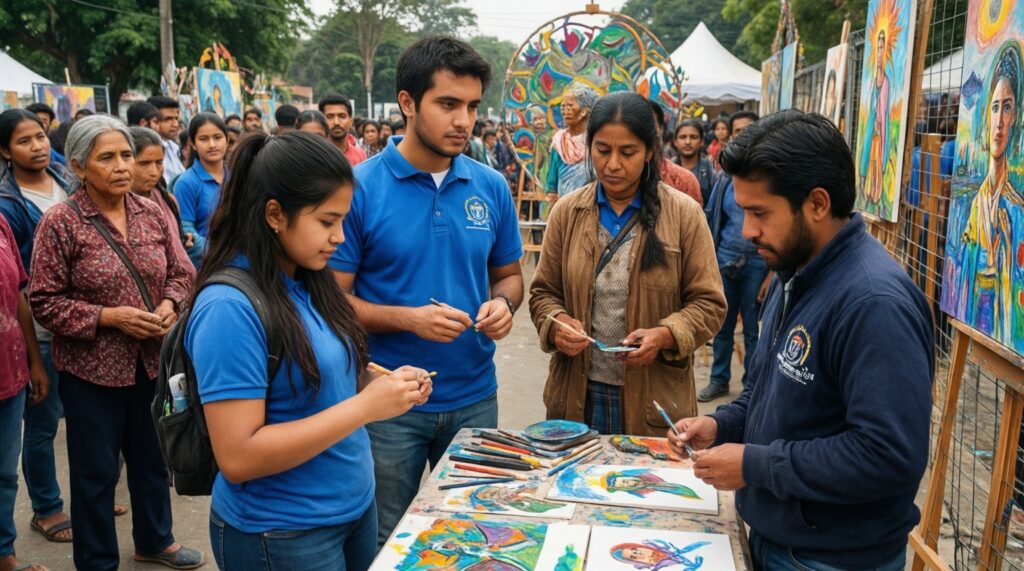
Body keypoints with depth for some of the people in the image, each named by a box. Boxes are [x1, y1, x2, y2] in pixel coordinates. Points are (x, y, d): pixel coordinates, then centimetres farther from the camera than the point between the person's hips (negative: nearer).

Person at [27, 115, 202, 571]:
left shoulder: (151, 213, 0)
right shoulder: (59, 223, -13)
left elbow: (178, 273, 9)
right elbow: (44, 301, -12)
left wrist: (170, 304, -11)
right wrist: (109, 316, -22)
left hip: (152, 360, 5)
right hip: (91, 368, -4)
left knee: (153, 457, 20)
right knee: (96, 471, 10)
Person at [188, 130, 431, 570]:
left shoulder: (310, 283, 0)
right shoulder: (230, 307, -22)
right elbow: (238, 459, -25)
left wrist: (381, 387, -6)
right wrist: (364, 406, -25)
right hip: (282, 534, -7)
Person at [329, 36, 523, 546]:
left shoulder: (492, 188, -1)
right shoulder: (358, 187, -12)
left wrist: (502, 304, -12)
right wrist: (408, 318, -24)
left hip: (475, 397, 4)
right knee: (385, 542, 16)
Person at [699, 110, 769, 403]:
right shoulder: (726, 178, 6)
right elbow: (710, 218, 12)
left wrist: (772, 274, -11)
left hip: (757, 264, -4)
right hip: (725, 260, 4)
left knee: (753, 330, 8)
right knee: (722, 325, 13)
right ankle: (719, 380, 28)